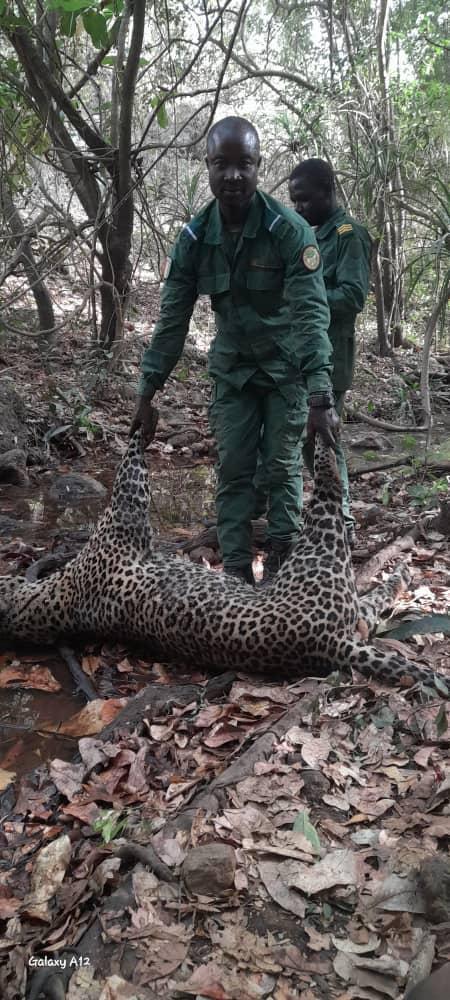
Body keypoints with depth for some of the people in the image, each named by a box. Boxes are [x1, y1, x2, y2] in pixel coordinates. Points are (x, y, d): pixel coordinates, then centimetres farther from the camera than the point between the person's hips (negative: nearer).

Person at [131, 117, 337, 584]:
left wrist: (321, 400, -38)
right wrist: (146, 396, -6)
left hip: (286, 368, -3)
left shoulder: (290, 230, -21)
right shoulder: (194, 238, -9)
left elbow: (311, 315, -29)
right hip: (232, 370, 4)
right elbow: (171, 321, -5)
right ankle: (236, 574, 11)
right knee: (232, 471, 2)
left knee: (282, 468, 0)